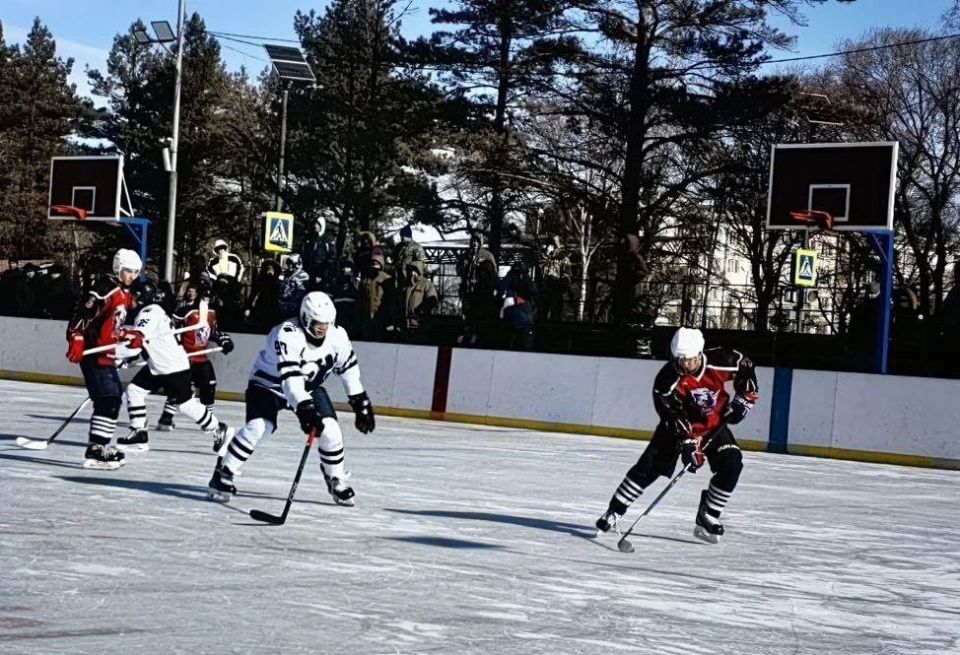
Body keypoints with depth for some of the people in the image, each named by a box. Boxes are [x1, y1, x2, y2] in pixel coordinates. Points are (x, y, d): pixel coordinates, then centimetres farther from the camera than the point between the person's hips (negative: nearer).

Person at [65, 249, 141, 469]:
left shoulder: (126, 294, 15)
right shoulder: (104, 288, -15)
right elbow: (82, 314, -20)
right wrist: (76, 341, -26)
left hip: (107, 354, 10)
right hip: (92, 352, -10)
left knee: (113, 399, 16)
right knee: (107, 400, -16)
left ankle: (101, 445, 27)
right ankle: (94, 451, -18)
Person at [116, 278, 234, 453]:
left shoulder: (150, 313, -20)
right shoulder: (150, 311, 13)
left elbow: (135, 342, -30)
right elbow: (142, 340, 21)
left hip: (174, 367, -10)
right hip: (157, 367, 10)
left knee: (185, 403, -3)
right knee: (133, 391, 3)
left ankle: (218, 430, 10)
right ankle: (139, 435, 4)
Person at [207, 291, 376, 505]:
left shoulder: (337, 337, -15)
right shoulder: (287, 335, -34)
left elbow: (349, 368, 0)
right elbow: (289, 376, -43)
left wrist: (361, 402, 2)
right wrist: (305, 409, -53)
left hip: (309, 387, 5)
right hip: (269, 383, -5)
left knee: (330, 430, -9)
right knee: (257, 427, -25)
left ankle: (337, 481, 13)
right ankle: (223, 475, -10)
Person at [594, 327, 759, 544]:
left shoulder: (720, 362, -23)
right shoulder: (666, 380, -28)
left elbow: (745, 367, -2)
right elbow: (673, 416, -28)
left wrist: (744, 398, -7)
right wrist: (687, 444, -39)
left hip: (715, 424, 2)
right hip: (679, 425, -2)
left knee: (731, 465, -16)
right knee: (649, 466, -13)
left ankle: (707, 517, -2)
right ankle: (614, 512, -6)